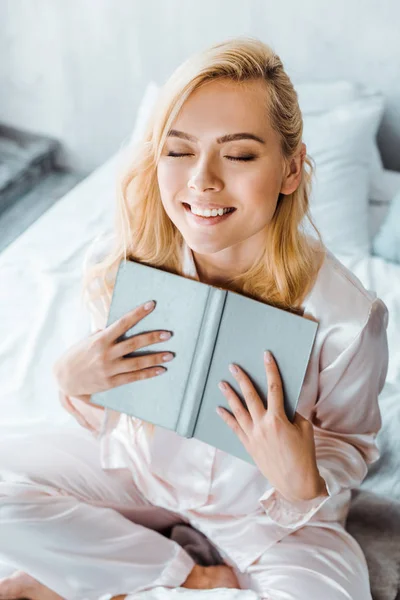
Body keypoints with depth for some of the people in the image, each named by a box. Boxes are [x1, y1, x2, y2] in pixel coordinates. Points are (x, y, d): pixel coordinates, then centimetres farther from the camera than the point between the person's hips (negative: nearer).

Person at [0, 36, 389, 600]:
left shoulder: (346, 316, -27)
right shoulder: (121, 266, -18)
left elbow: (349, 447, -9)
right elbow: (104, 418, -2)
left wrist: (304, 485, -32)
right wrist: (72, 378, -24)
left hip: (261, 505, -2)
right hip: (142, 464, 3)